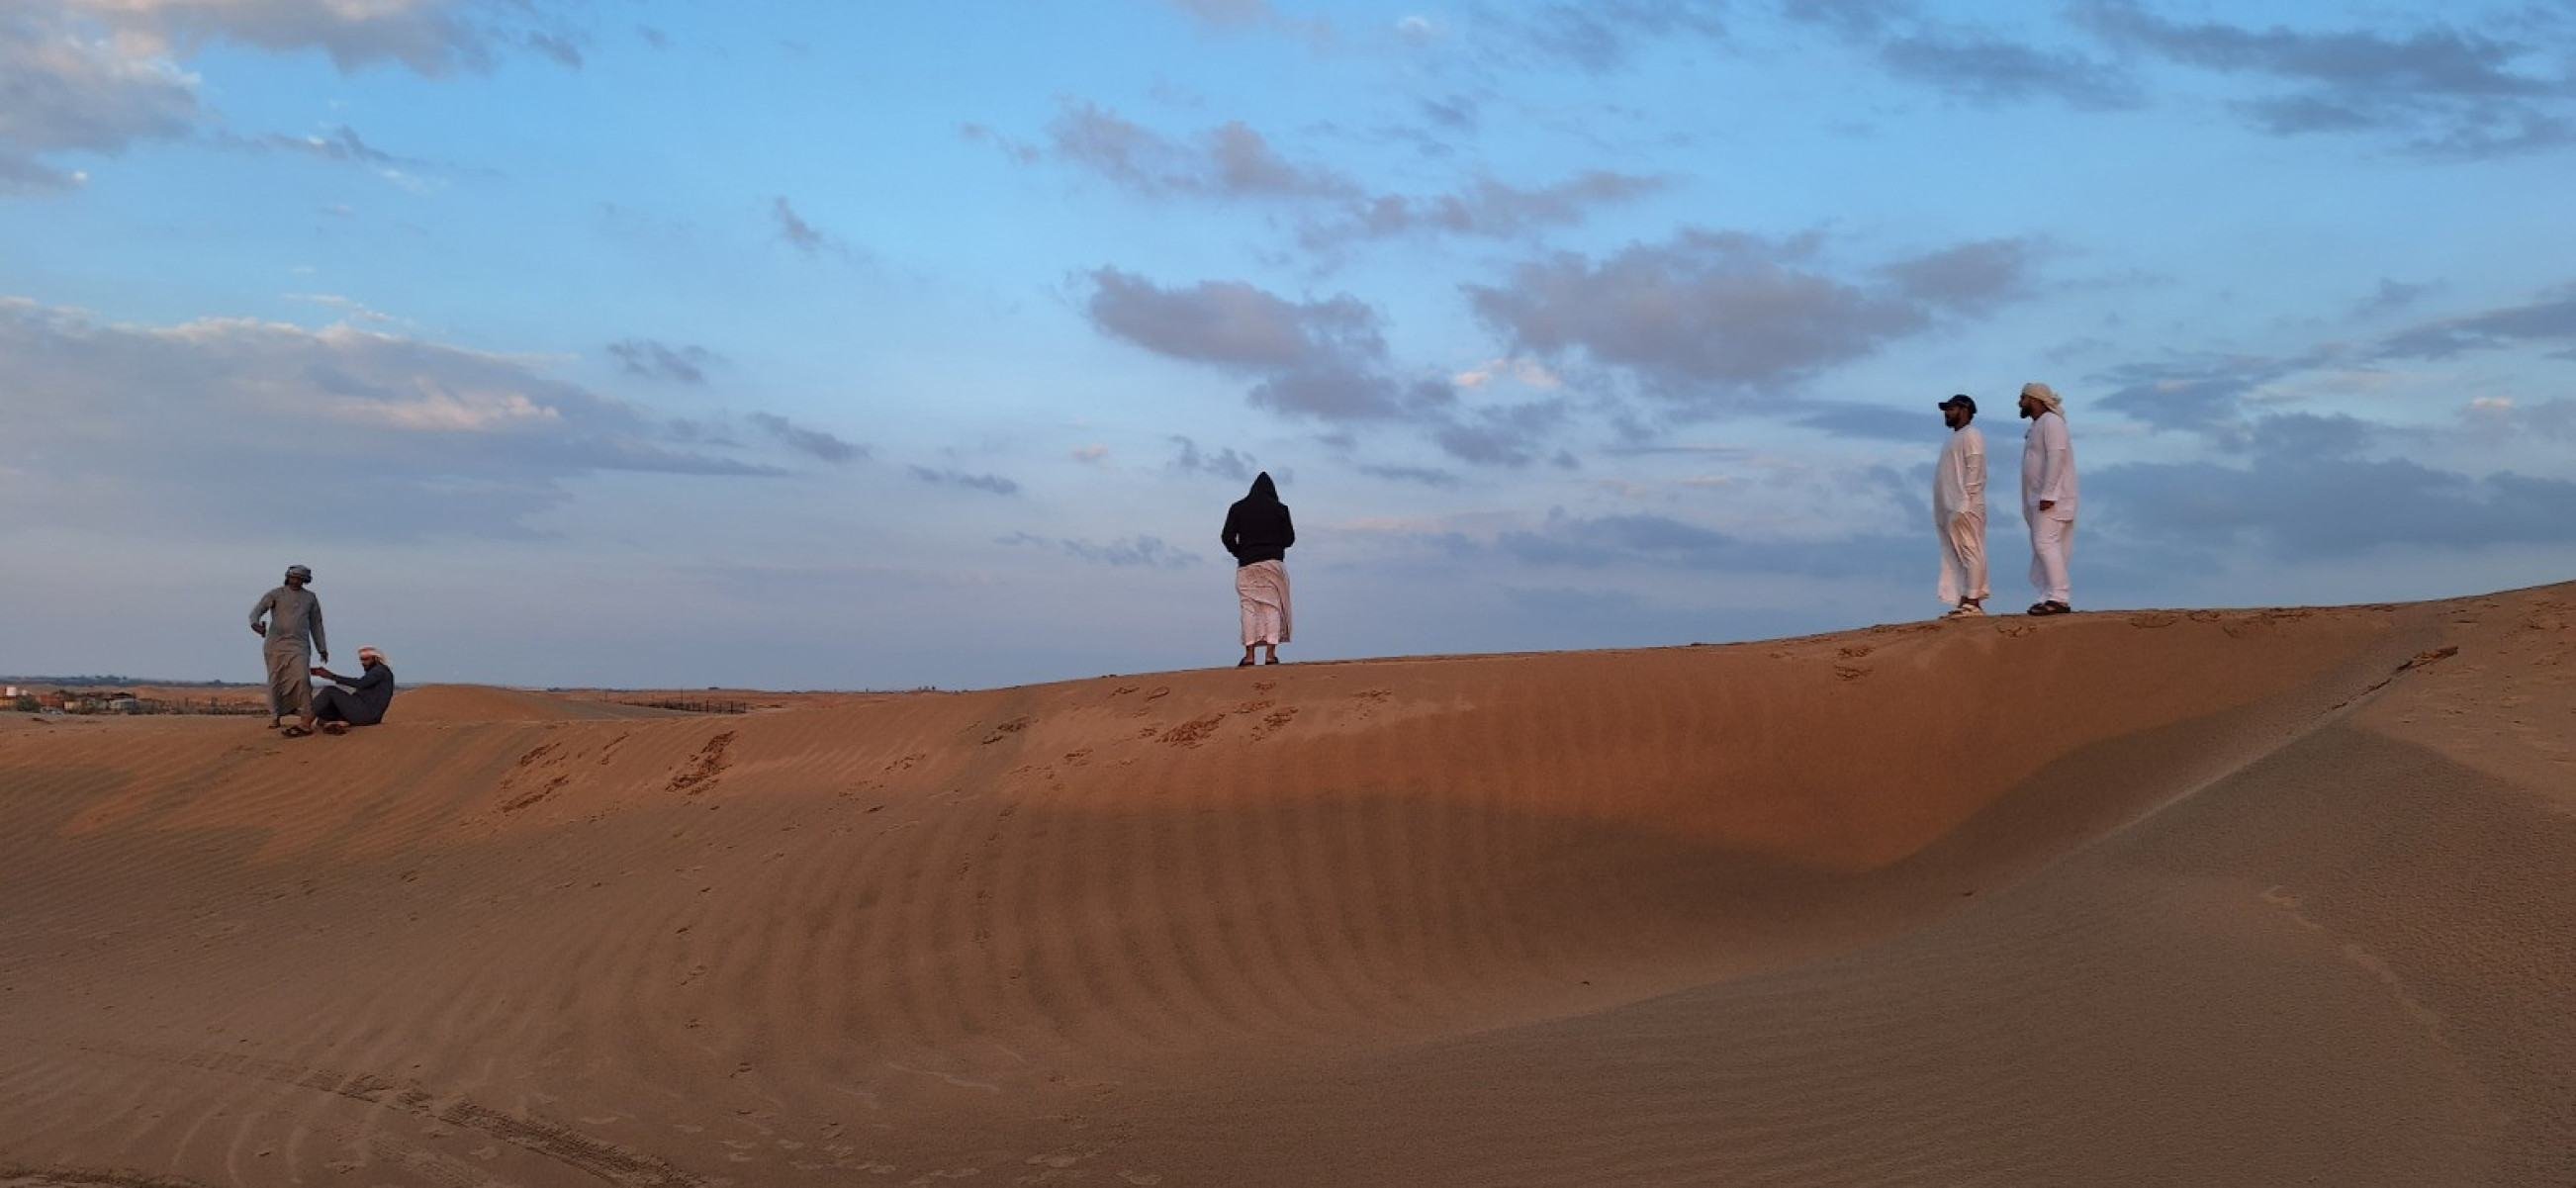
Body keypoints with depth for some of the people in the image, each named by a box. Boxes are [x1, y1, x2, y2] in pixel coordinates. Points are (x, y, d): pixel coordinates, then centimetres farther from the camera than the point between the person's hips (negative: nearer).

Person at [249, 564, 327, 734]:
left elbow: (316, 624, 22)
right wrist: (255, 624, -28)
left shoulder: (310, 598, 15)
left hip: (299, 645, 0)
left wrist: (322, 648, 20)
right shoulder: (275, 594, 6)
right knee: (275, 681, 1)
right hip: (276, 644, 0)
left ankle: (306, 719, -19)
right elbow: (256, 611, -4)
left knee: (302, 679, -17)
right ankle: (274, 717, 12)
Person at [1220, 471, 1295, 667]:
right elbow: (1289, 538, 5)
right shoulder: (1279, 508, 4)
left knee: (1249, 607, 0)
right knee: (1272, 606, 0)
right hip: (1273, 562, -1)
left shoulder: (1238, 508, 6)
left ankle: (1249, 655, -7)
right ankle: (1271, 654, -8)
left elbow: (1227, 537, 1)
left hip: (1247, 564, 1)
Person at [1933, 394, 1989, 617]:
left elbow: (1974, 470, -15)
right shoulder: (1954, 438, 23)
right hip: (1948, 508, 10)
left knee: (1971, 552, -10)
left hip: (1965, 507, -10)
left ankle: (1973, 602, -12)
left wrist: (1963, 502, -21)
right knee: (1955, 556, 8)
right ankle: (1963, 601, 9)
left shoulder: (1971, 435, -6)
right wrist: (1945, 507, 15)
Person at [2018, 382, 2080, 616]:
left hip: (2051, 499, -10)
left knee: (2045, 544, -16)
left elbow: (2056, 456, -20)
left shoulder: (2051, 422, -10)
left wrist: (2048, 495, -26)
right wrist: (2033, 501, 18)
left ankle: (2058, 598, -20)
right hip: (2039, 499, 10)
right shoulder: (2037, 426, 21)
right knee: (2043, 546, 7)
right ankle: (2052, 597, 7)